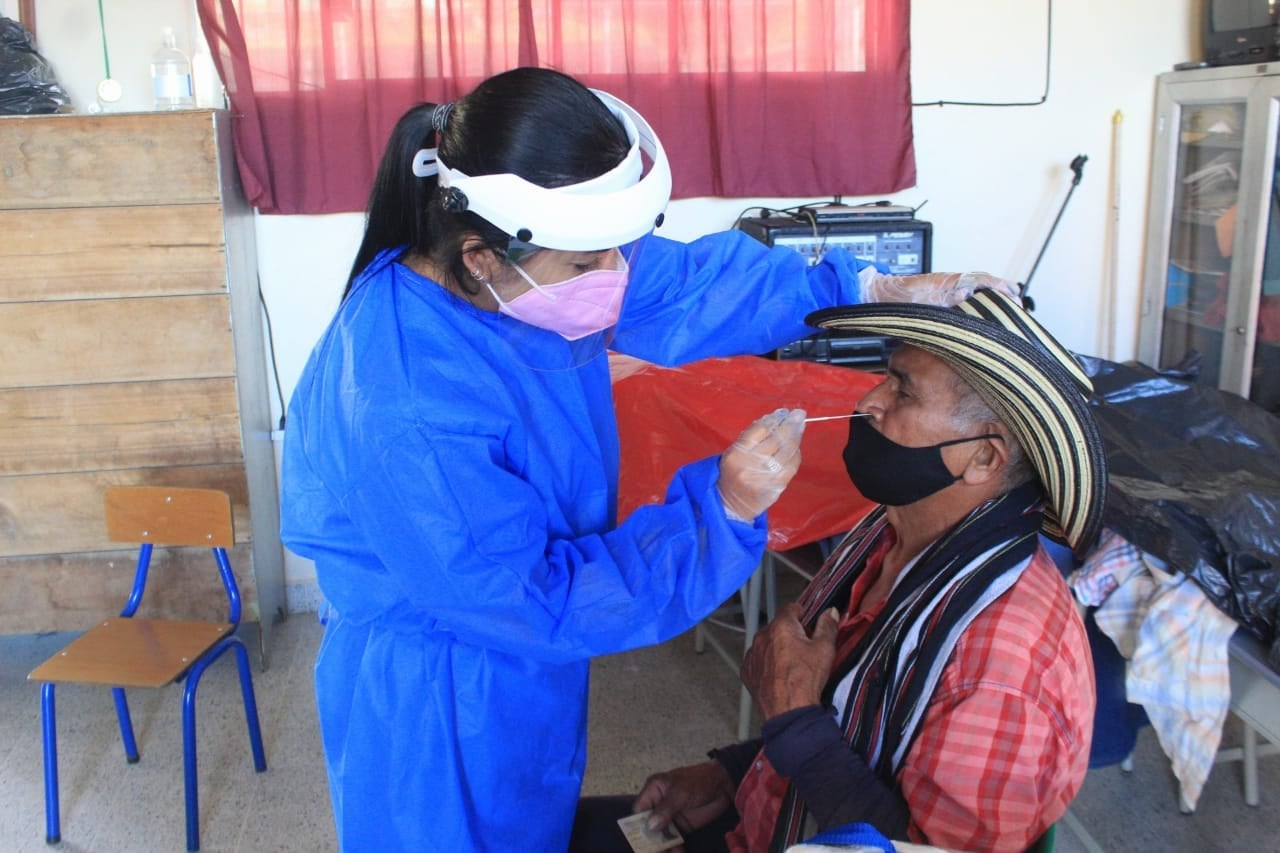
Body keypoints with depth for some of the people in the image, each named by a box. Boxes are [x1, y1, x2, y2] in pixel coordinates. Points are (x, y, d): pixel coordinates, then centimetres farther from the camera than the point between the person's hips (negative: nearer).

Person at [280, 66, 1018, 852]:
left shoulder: (522, 270, -14)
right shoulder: (408, 414, -36)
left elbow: (688, 281, -1)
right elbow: (536, 603, -27)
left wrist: (870, 289, -4)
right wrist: (721, 509, -26)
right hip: (438, 703, -7)